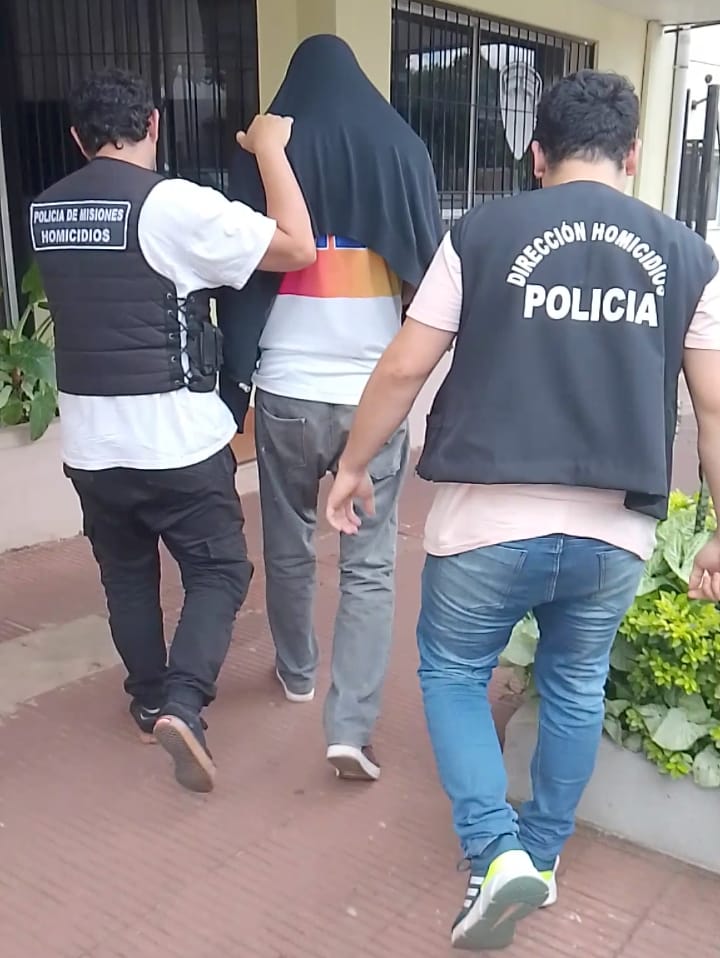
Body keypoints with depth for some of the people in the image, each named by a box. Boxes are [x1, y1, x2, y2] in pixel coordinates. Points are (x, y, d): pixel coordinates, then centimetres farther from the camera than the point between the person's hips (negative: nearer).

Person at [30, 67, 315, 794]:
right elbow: (297, 249, -15)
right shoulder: (173, 203, -15)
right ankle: (183, 702, -7)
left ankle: (149, 700, 34)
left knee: (126, 575, 21)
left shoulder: (45, 212, 6)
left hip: (89, 440, 6)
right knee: (219, 570, 9)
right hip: (176, 439, -5)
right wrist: (269, 147, -5)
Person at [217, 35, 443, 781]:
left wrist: (234, 382, 7)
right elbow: (429, 265, 4)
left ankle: (297, 673, 38)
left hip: (286, 390, 1)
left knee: (288, 545, 19)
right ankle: (351, 726, 1)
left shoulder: (262, 153, 0)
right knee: (370, 563, 6)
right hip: (376, 391, 0)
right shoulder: (402, 147, 1)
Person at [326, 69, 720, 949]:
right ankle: (543, 857, 38)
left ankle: (498, 853, 8)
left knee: (451, 673, 20)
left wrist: (352, 465, 11)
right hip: (615, 532, 3)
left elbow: (405, 366, -2)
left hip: (488, 521, -3)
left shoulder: (483, 232, -3)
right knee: (575, 689, 24)